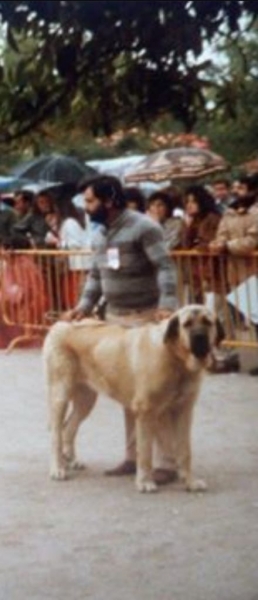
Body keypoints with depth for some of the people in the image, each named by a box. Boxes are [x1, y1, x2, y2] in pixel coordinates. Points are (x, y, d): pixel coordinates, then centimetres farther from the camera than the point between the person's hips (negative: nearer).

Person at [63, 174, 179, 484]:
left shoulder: (143, 227, -15)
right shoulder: (99, 235, 11)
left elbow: (165, 267, -21)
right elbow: (96, 276, 18)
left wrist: (167, 305, -33)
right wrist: (84, 305, 4)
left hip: (147, 317, -8)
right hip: (115, 318, 8)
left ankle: (165, 462, -4)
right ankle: (133, 456, 20)